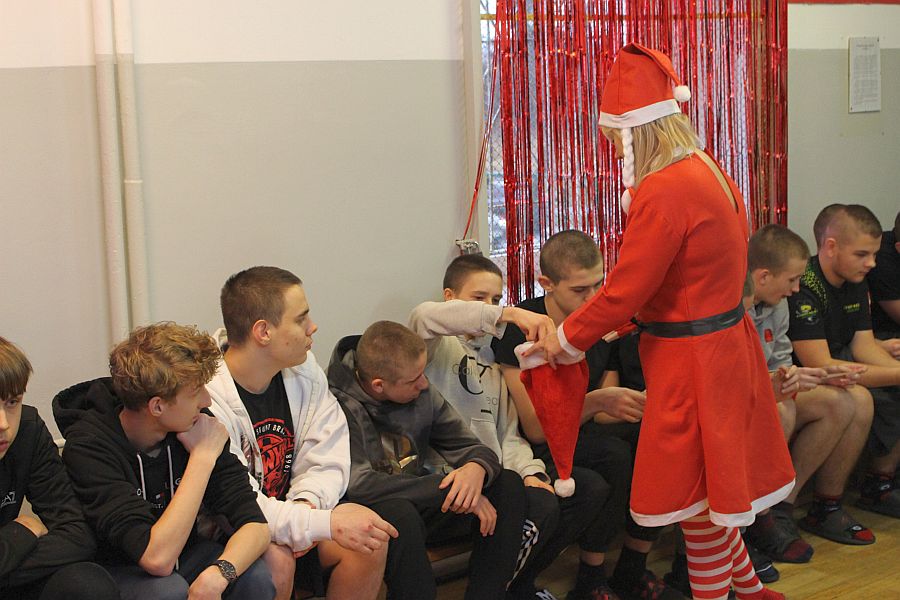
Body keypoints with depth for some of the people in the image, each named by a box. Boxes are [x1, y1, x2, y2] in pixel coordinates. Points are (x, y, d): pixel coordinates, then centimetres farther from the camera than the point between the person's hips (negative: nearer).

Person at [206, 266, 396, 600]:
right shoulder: (206, 397, -26)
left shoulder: (305, 372, -2)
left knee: (370, 541, -15)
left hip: (284, 513, 6)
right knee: (277, 560, -34)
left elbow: (327, 462, -2)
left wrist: (306, 504, -24)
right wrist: (327, 522, -33)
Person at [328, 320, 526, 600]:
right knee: (398, 512, -39)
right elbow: (357, 484, -27)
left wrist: (476, 469, -25)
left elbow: (475, 450, 2)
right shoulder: (338, 405, -19)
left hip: (418, 507, 6)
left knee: (508, 485, -10)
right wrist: (448, 486, -26)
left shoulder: (422, 394, -1)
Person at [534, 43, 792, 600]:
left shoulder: (664, 192, -23)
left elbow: (623, 291, -17)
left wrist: (565, 339, -4)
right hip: (724, 337, 10)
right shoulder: (708, 170, 7)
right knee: (712, 490, 22)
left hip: (692, 360, -10)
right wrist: (630, 320, 17)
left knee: (698, 499, 4)